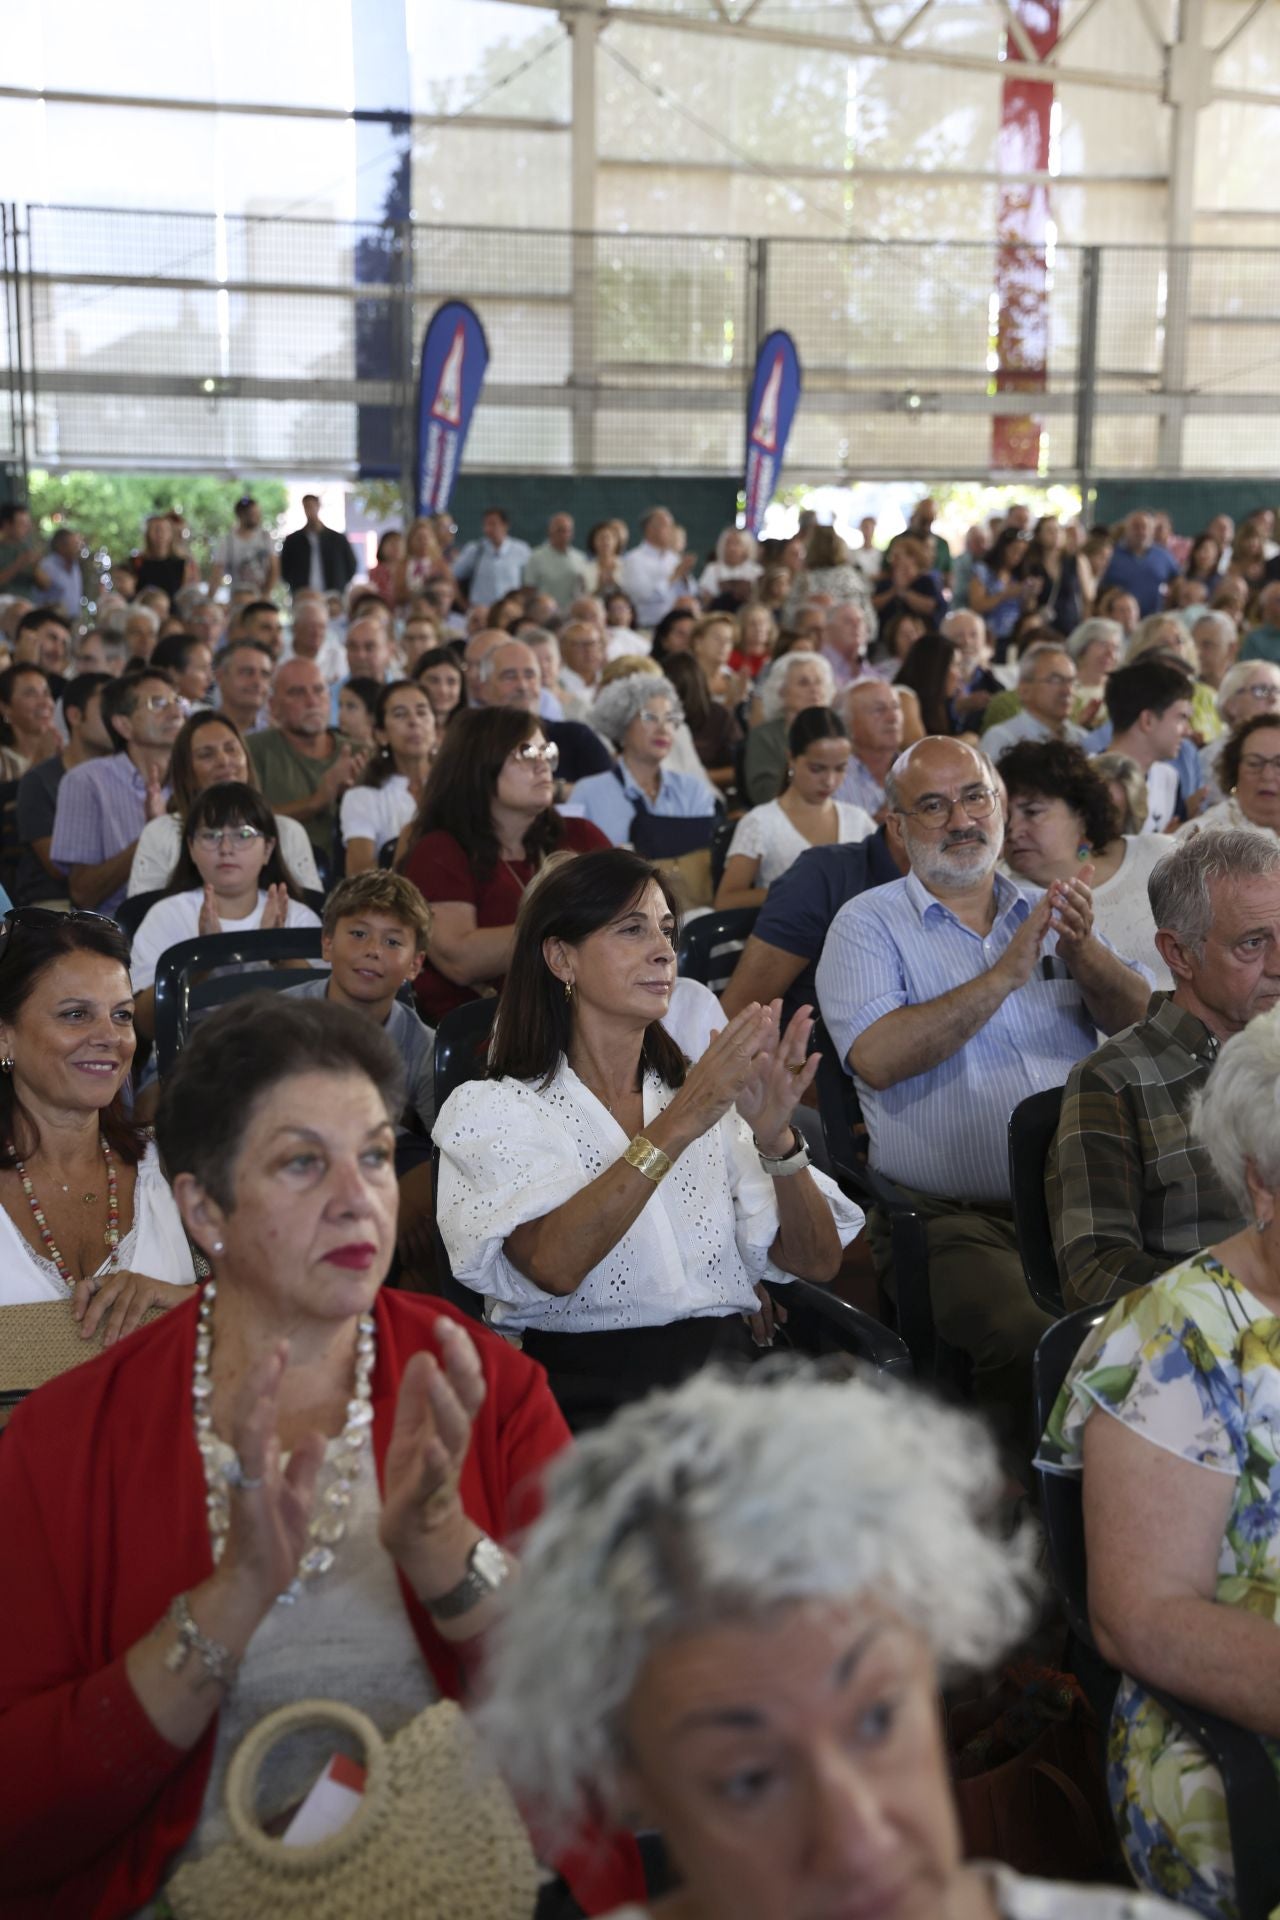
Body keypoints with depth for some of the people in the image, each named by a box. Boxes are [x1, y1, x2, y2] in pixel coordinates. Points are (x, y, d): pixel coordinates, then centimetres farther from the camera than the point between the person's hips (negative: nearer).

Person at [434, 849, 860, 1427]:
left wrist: (776, 1137, -10)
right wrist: (674, 1126, -21)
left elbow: (817, 1262, 7)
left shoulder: (706, 1098, 18)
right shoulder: (491, 1109, 4)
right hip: (584, 1395, -5)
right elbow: (553, 1265, -16)